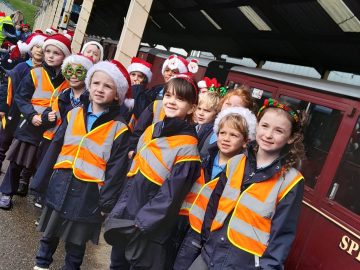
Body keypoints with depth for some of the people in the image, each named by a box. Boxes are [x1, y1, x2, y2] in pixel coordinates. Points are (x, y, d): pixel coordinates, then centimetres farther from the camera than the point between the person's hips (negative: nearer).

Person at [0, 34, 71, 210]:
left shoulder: (68, 79, -1)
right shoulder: (35, 74, -4)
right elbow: (21, 98, -3)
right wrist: (32, 115, -16)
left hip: (52, 129, 0)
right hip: (30, 126, 0)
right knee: (17, 161, 9)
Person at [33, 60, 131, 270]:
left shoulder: (119, 129, -10)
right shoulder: (73, 115, 2)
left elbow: (116, 170, -9)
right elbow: (55, 148, 8)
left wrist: (106, 204, -8)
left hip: (88, 194, -4)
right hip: (60, 187, 4)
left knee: (76, 243, 12)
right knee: (49, 235, 20)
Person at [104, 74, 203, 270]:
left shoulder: (187, 147, -17)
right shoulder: (152, 131, 4)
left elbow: (169, 197, -19)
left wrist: (139, 223, -18)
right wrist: (119, 212, 9)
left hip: (150, 230, -7)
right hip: (125, 219, 7)